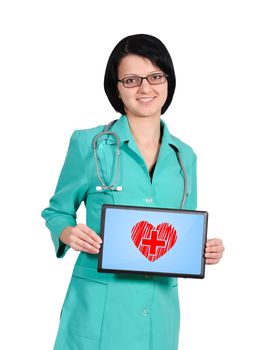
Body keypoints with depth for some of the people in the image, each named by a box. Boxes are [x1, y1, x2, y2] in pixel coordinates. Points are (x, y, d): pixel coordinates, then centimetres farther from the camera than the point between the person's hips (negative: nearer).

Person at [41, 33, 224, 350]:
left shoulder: (184, 157, 8)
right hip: (99, 308, -3)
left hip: (159, 309, 4)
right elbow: (57, 213, 6)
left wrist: (205, 250, -4)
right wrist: (69, 233, -15)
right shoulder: (89, 144, -3)